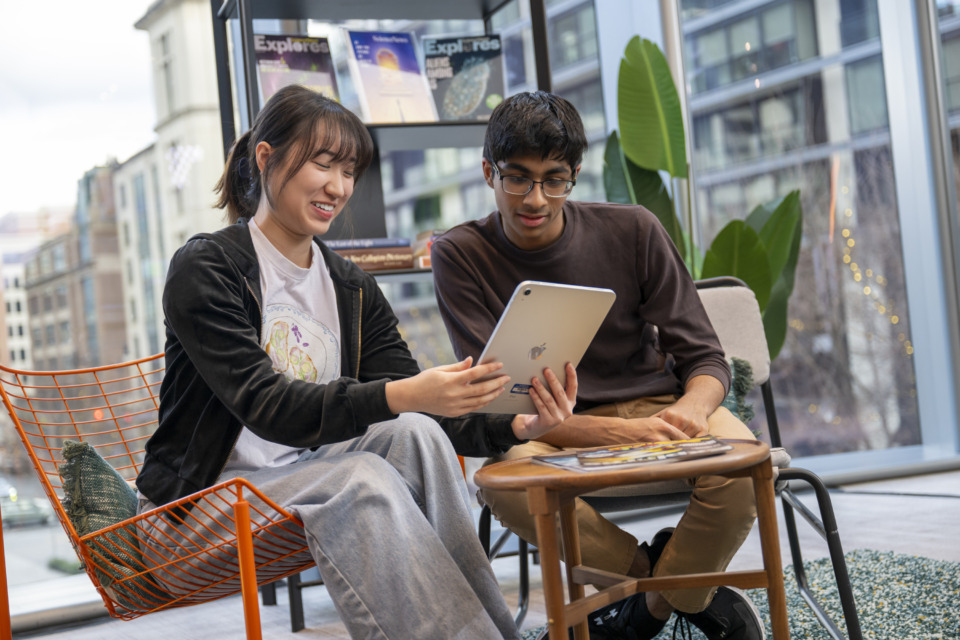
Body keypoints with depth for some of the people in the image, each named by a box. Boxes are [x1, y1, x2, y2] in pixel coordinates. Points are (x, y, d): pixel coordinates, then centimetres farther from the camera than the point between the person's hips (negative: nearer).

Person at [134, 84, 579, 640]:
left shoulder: (354, 290, 9)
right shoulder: (205, 269, -11)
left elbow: (419, 414, 1)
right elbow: (266, 407, -24)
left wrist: (517, 427, -19)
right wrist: (400, 395, -40)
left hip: (309, 480, 5)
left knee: (413, 434, -23)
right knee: (364, 478, -31)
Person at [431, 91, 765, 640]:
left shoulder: (632, 231, -4)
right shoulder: (461, 256, -8)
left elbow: (705, 357, -1)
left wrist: (690, 408, -27)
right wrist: (617, 433, -29)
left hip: (654, 406, 1)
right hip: (551, 435, -1)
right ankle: (674, 579, -9)